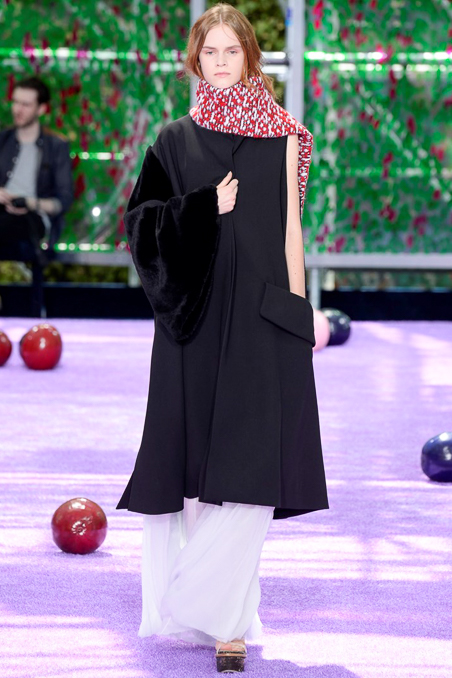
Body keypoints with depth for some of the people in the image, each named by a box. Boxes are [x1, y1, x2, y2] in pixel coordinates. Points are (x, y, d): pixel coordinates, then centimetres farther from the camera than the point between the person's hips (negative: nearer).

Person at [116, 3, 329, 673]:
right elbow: (142, 218, 5)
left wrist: (297, 313, 1)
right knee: (198, 457, 1)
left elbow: (290, 226, 6)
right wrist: (204, 209, -10)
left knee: (248, 463, -9)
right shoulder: (176, 140, 10)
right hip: (195, 311, 1)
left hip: (259, 315, -1)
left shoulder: (282, 136, 8)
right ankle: (223, 610, 15)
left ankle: (222, 615, -9)